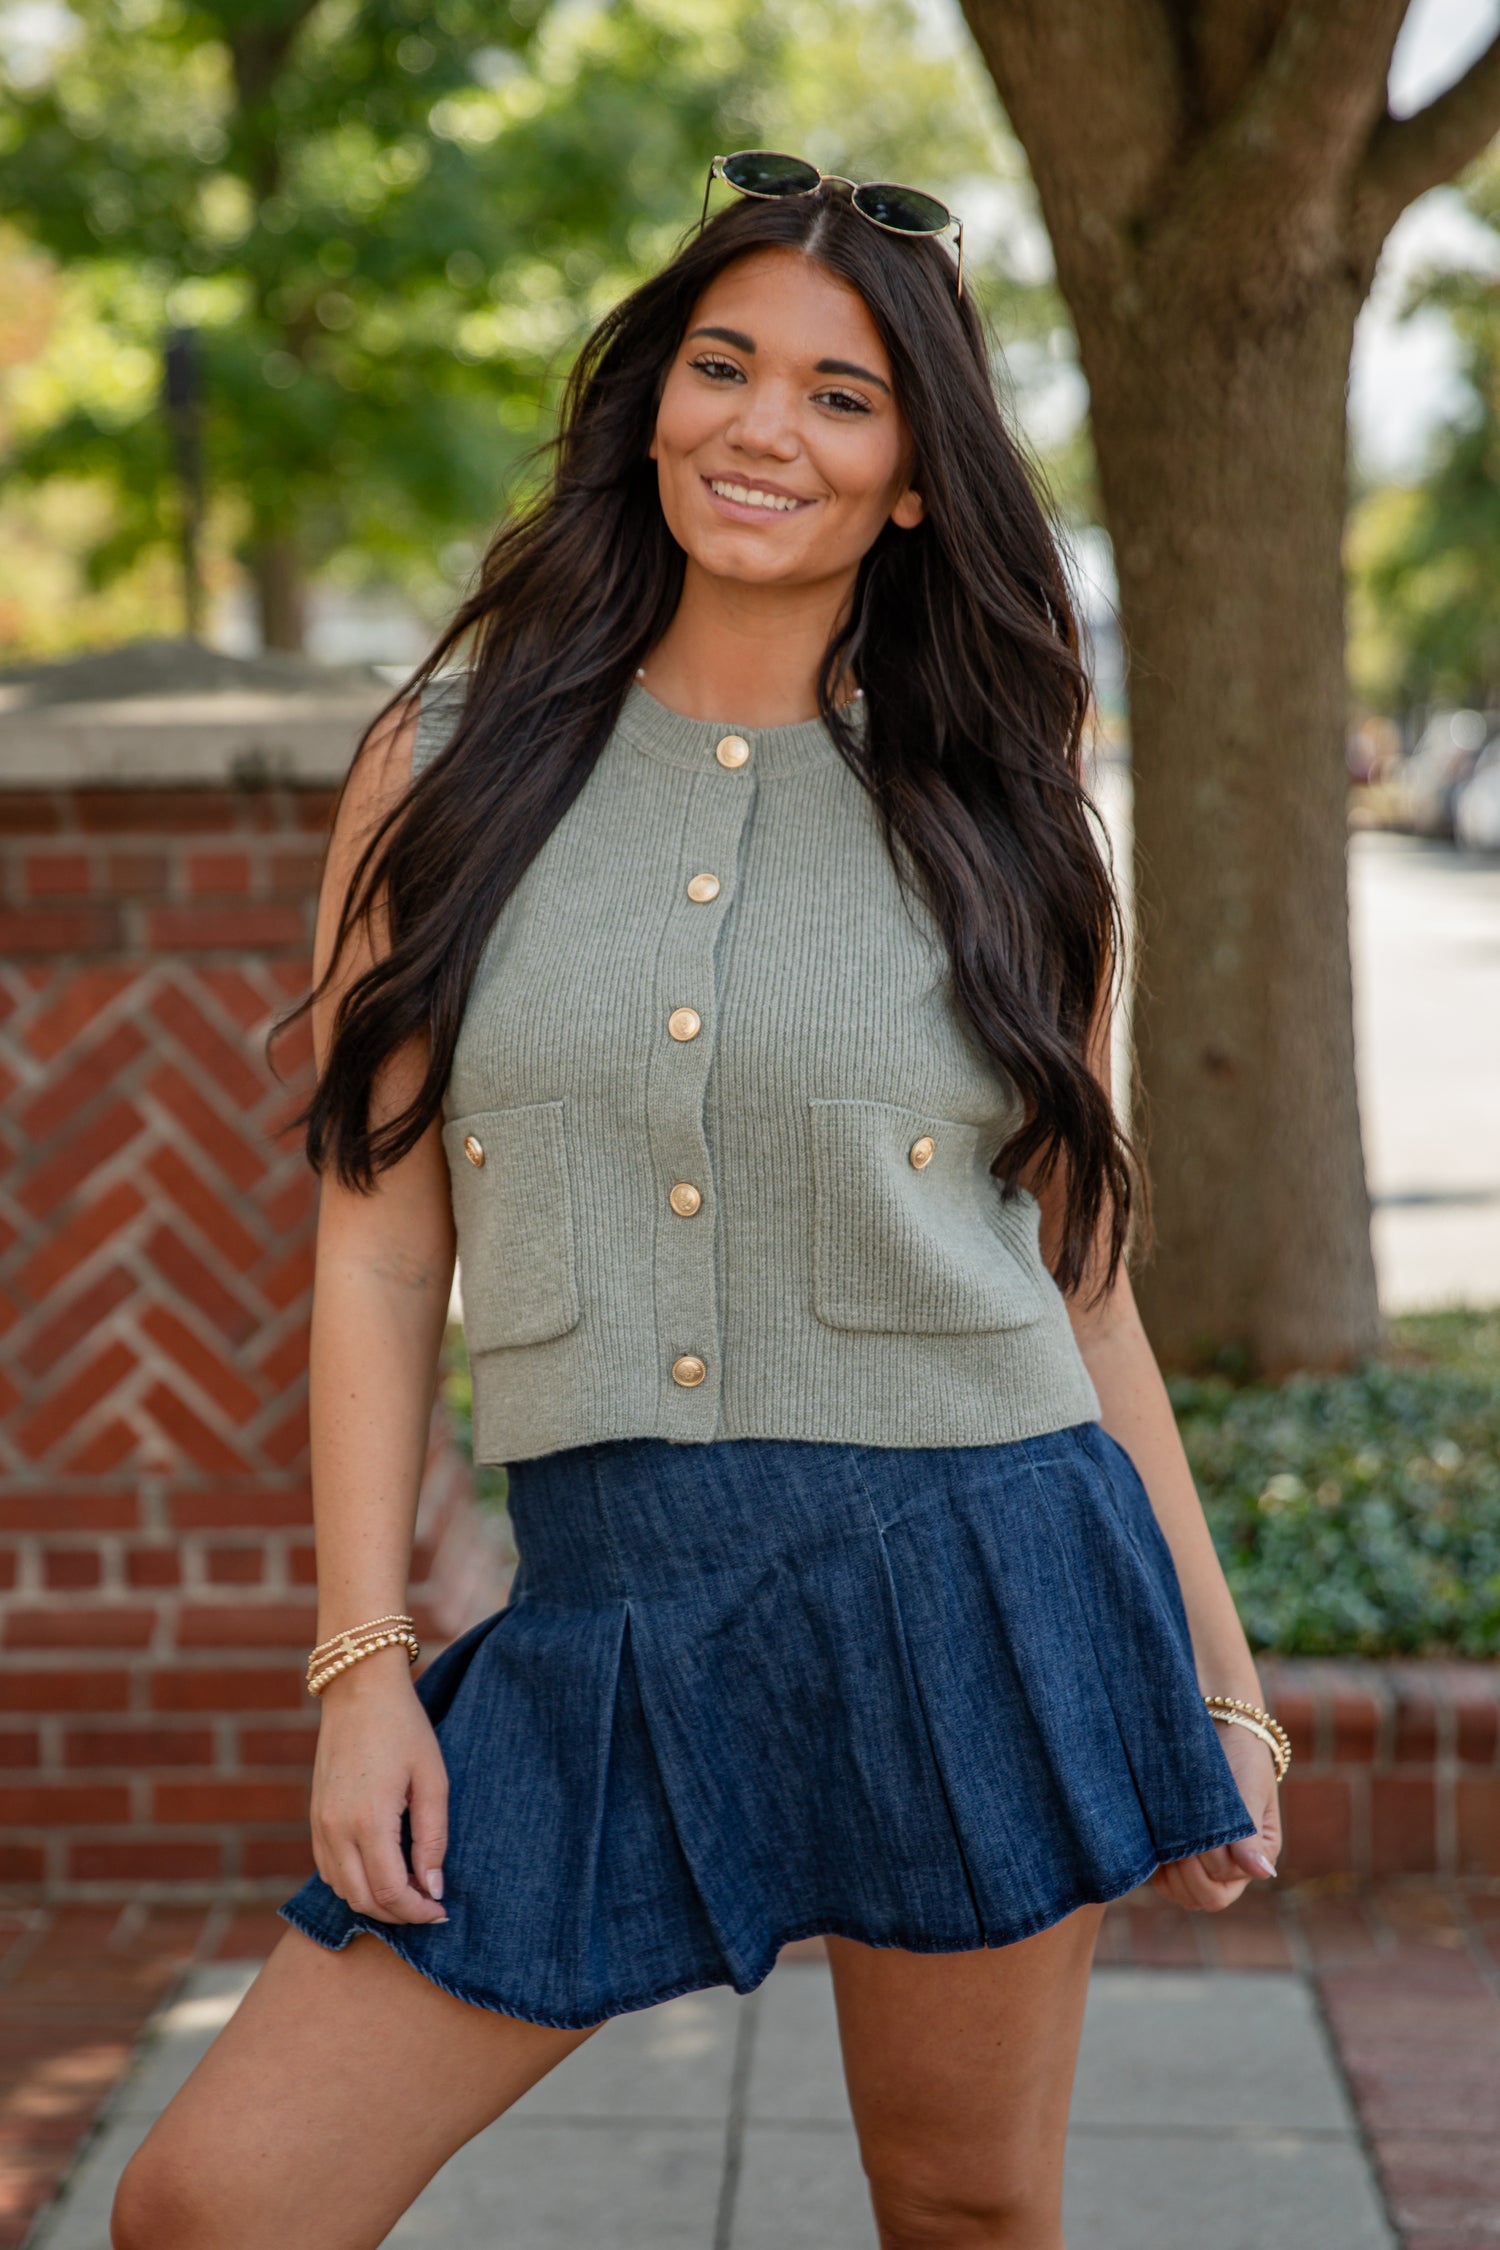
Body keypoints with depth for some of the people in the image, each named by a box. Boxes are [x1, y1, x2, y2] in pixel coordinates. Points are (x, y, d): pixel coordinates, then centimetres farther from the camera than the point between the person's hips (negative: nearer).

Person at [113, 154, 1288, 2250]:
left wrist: (1220, 1678, 10)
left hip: (972, 1585, 0)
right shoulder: (452, 767, 5)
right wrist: (365, 1663, -3)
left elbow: (1082, 1283, 10)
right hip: (608, 1622, 1)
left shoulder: (995, 818, 6)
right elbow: (377, 1249, 3)